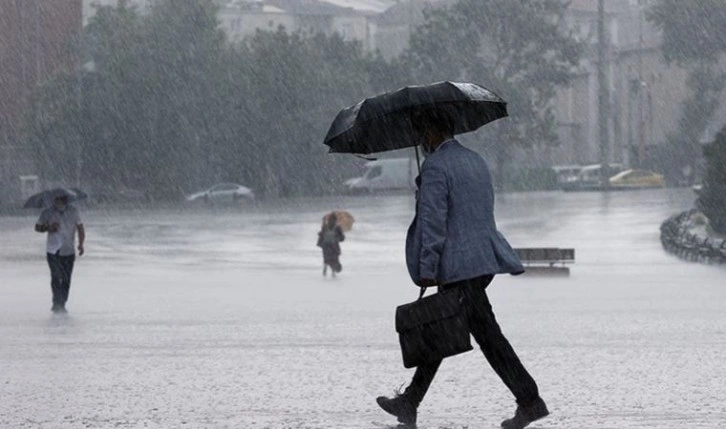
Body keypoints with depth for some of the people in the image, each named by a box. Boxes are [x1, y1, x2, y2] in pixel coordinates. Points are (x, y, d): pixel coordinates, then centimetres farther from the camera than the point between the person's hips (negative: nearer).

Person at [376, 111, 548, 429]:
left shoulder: (436, 167, -12)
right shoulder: (476, 161, 16)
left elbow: (433, 222, -17)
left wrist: (427, 269, -15)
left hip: (459, 266, -10)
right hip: (485, 259, 10)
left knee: (487, 335, -7)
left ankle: (530, 400, -9)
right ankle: (410, 402, 20)